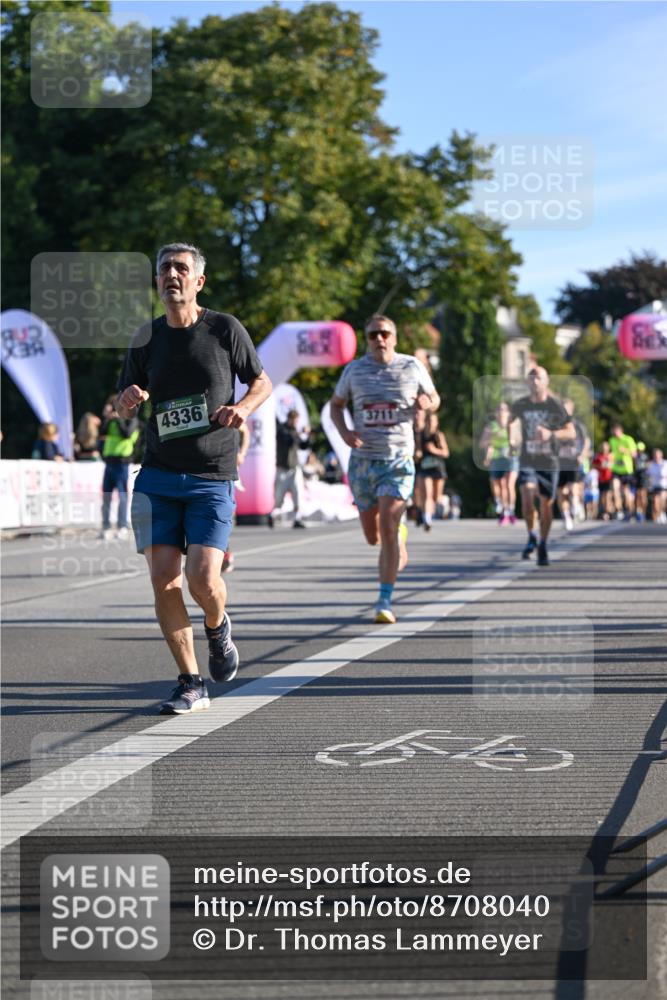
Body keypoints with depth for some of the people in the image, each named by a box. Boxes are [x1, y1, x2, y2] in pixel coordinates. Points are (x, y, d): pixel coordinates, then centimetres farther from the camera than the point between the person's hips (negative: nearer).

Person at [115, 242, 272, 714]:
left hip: (212, 478, -3)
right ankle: (191, 685, 7)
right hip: (158, 476, 3)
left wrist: (243, 408, -12)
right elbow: (122, 411, 14)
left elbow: (262, 382, 10)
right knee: (163, 578, -5)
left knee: (202, 577, -15)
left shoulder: (225, 329, -1)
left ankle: (218, 626, 22)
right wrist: (129, 400, -11)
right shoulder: (147, 338, 7)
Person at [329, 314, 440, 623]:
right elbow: (336, 404, 16)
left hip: (398, 460, -2)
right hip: (362, 461, 3)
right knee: (372, 537, 9)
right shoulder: (354, 369, 4)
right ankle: (398, 529, 46)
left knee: (387, 531, -16)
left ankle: (385, 602, -10)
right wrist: (343, 431, -5)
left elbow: (434, 399, 15)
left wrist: (426, 403, -11)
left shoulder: (412, 367, 2)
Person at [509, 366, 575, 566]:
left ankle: (542, 546, 22)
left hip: (549, 462, 0)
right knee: (527, 498, -20)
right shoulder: (520, 405, -1)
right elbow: (510, 418, 22)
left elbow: (571, 432, -5)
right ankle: (531, 537, 4)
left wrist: (551, 434, -21)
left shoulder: (555, 405, -6)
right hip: (527, 461, 0)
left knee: (546, 504, 4)